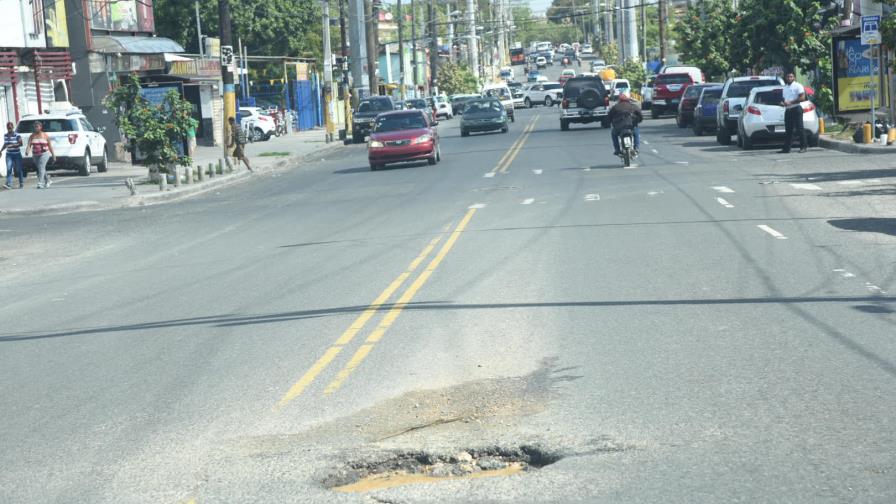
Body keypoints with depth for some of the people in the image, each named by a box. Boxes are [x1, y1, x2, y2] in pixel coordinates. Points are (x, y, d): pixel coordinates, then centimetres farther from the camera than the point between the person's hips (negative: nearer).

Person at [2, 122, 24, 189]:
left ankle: (21, 183, 21)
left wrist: (12, 145, -30)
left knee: (18, 169, 4)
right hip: (9, 155, 3)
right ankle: (9, 184, -18)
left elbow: (20, 144, -19)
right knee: (9, 169, -11)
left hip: (17, 154, -3)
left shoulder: (17, 135, -10)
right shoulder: (5, 136, 6)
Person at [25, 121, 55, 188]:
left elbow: (50, 146, 2)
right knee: (42, 169, 14)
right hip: (36, 155, 5)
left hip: (44, 154, -5)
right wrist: (27, 151, -28)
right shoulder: (32, 136, 4)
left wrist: (53, 156, 2)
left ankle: (40, 183, -25)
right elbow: (29, 145, -6)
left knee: (41, 167, -20)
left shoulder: (45, 135, -2)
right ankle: (48, 181, 34)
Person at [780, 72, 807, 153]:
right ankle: (786, 148, 7)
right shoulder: (785, 88, 19)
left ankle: (803, 147, -5)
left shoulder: (798, 86, -4)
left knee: (799, 128, -7)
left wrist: (790, 102, -17)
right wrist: (783, 103, 5)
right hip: (787, 110, 7)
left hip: (796, 109, -7)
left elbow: (802, 98, -13)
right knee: (788, 130, 6)